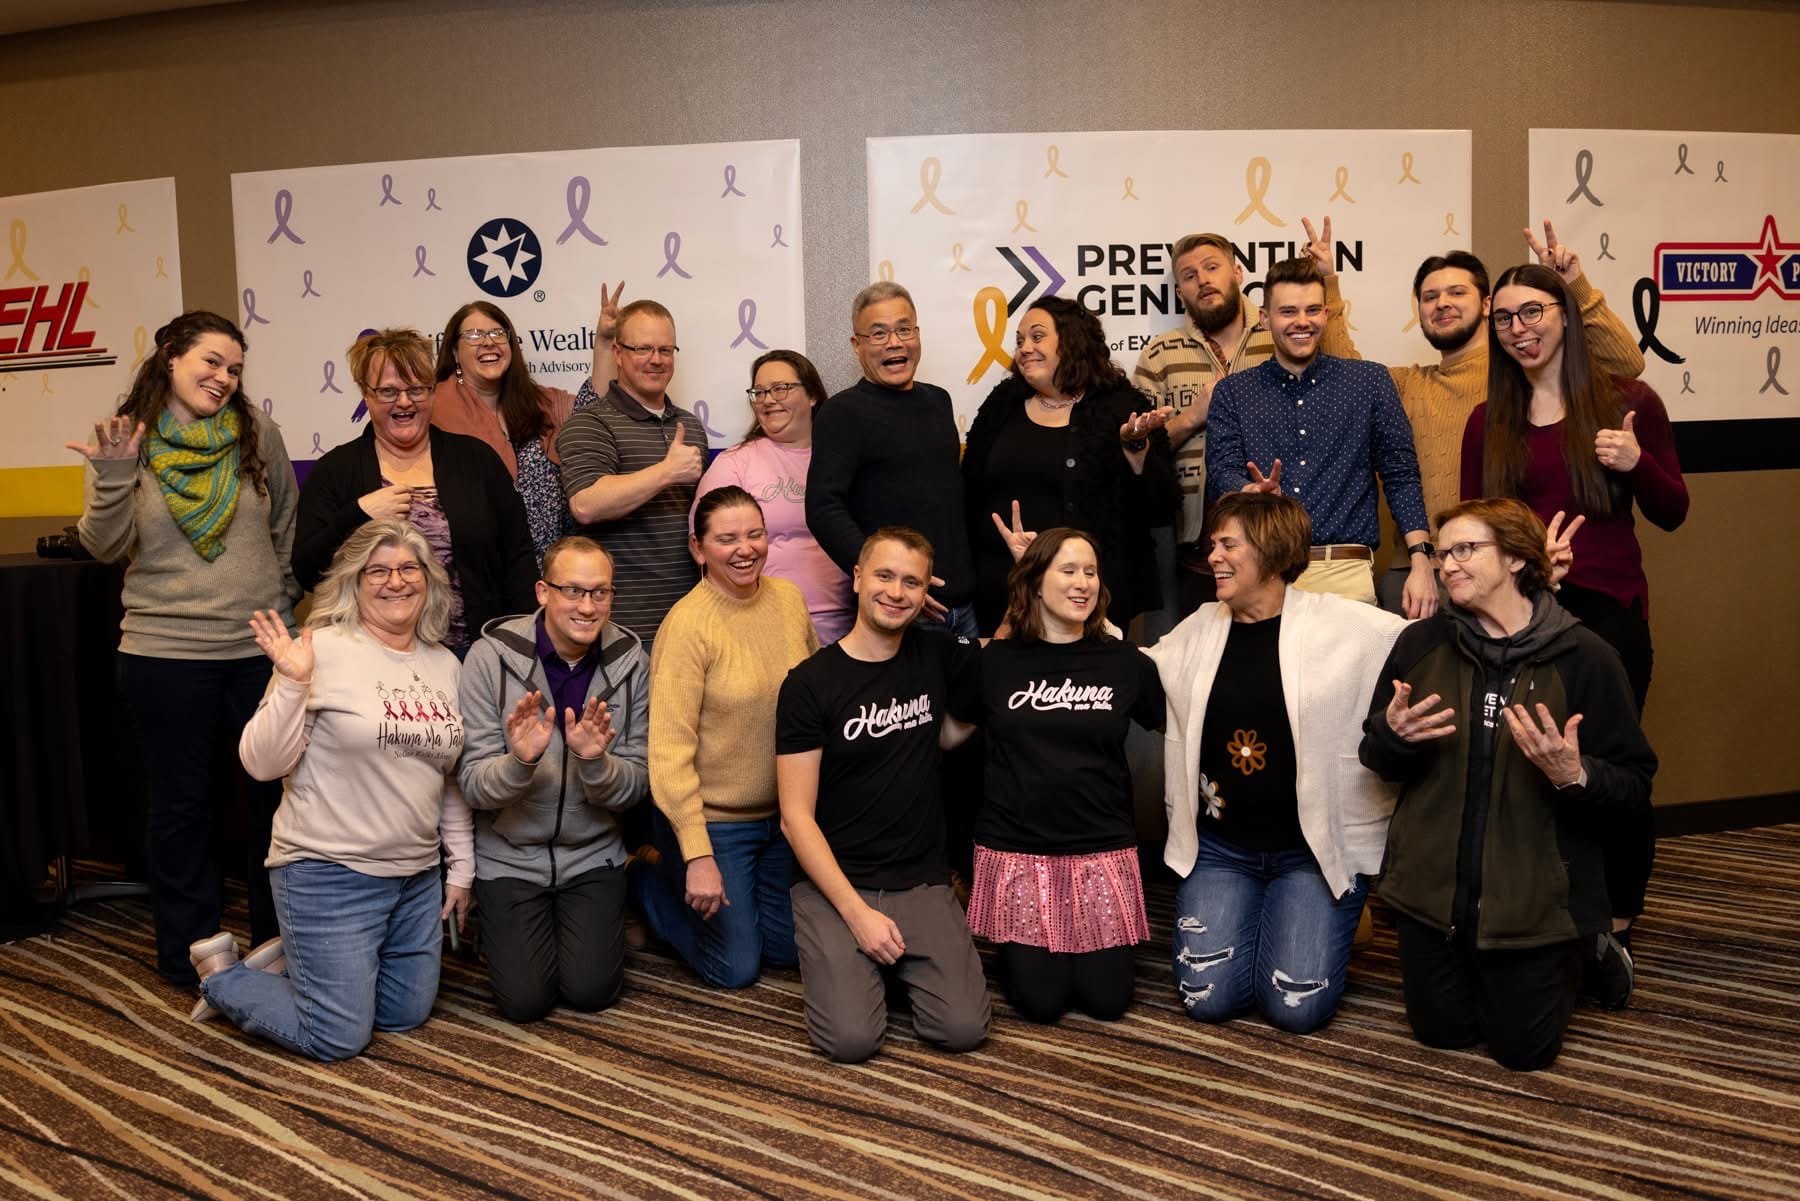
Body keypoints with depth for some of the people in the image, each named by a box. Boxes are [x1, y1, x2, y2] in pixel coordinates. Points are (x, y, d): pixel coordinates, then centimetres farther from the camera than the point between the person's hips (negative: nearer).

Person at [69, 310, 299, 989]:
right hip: (166, 653, -2)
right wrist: (112, 480, -23)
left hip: (262, 646, 2)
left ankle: (279, 941, 27)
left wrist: (288, 599, 7)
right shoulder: (126, 441, -1)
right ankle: (187, 954, 24)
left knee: (276, 794, 10)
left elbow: (288, 528, 10)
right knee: (182, 805, 10)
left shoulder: (258, 434, 2)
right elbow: (105, 549, -8)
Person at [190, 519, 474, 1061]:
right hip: (329, 874, -6)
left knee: (406, 1015, 14)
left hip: (419, 876, 7)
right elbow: (262, 764, -15)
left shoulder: (445, 666, 6)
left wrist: (461, 867, 15)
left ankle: (294, 960, 35)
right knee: (339, 1038, -1)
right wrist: (293, 682, -27)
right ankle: (222, 974, 24)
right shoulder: (323, 650, -12)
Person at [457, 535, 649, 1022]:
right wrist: (520, 761, -36)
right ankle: (500, 927, 26)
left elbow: (635, 786, -8)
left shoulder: (629, 661, -10)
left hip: (592, 854, 1)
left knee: (591, 990, -7)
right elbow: (473, 786, -15)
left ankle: (599, 922, 24)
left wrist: (595, 761, -29)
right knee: (524, 999, -5)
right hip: (509, 856, -1)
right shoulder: (492, 656, -16)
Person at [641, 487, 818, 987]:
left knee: (788, 949, 19)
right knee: (736, 969, 6)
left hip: (784, 813, 6)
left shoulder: (789, 599, -4)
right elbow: (670, 750, -21)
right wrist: (697, 856, -23)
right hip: (712, 820, -6)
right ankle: (651, 881, 28)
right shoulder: (688, 624, -21)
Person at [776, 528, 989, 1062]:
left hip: (922, 881, 3)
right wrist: (857, 913, -17)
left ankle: (896, 960, 14)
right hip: (833, 883, -3)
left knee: (964, 1028, -16)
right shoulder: (809, 684, -8)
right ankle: (852, 960, 11)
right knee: (852, 1038, -21)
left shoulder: (937, 657, 4)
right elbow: (796, 816, -9)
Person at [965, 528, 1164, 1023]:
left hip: (1102, 849, 1)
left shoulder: (1125, 662, 1)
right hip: (1017, 850, -1)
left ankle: (1089, 950, 29)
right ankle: (1014, 948, 28)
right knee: (1041, 1000, -4)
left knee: (1106, 998, -2)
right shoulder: (994, 662, -1)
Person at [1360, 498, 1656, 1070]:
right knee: (1442, 1033, 15)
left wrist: (1574, 776, -29)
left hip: (1537, 894, -3)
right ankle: (1476, 970, 45)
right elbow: (1377, 759, 5)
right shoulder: (1420, 643, -4)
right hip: (1433, 886, 3)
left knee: (1523, 1049, 10)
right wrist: (1393, 735, -18)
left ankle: (1583, 956, 38)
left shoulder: (1584, 656, -12)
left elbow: (1633, 784, -9)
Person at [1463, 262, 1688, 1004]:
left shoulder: (1629, 404, 3)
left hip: (1607, 611, -2)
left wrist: (1637, 463, -12)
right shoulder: (1488, 423, 10)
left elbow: (1672, 514, 6)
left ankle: (1615, 931, 15)